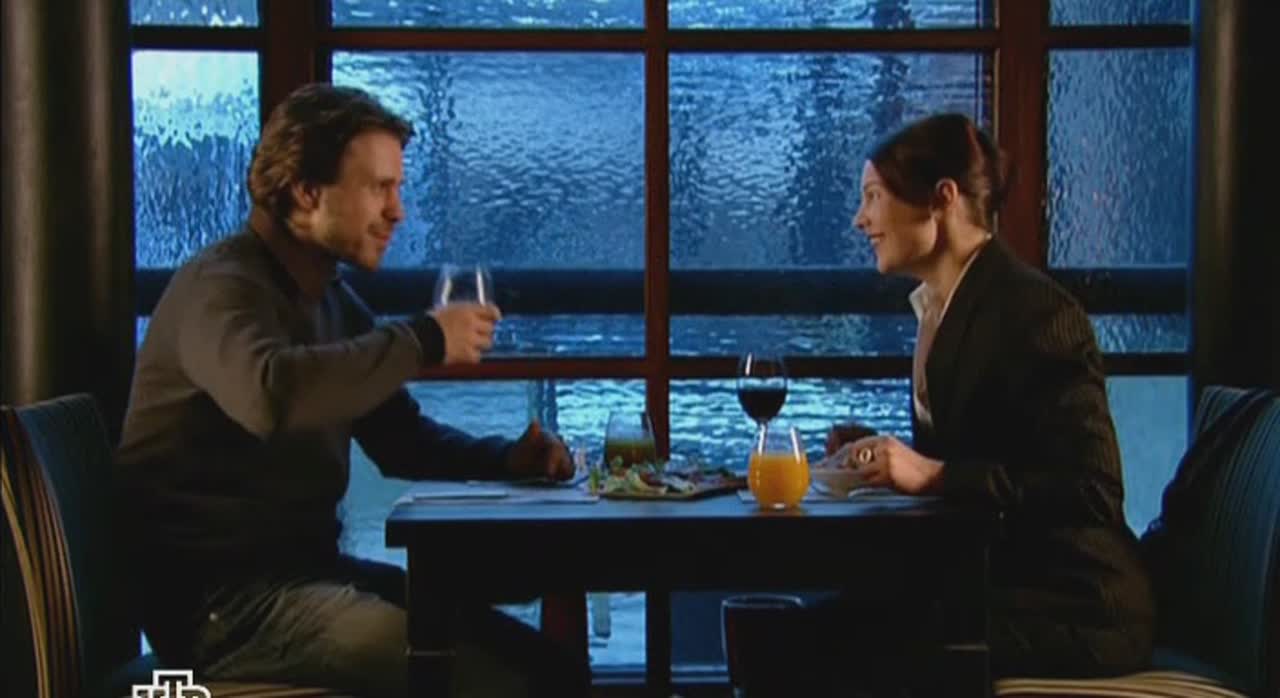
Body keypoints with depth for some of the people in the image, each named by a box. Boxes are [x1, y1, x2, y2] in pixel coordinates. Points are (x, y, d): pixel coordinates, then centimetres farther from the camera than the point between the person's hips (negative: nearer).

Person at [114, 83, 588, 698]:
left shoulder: (332, 301, 15)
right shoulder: (222, 287, -14)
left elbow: (400, 438, 22)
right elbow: (270, 393, -38)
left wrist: (509, 457, 3)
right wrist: (424, 341, -26)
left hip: (307, 571, 9)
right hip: (223, 600, -9)